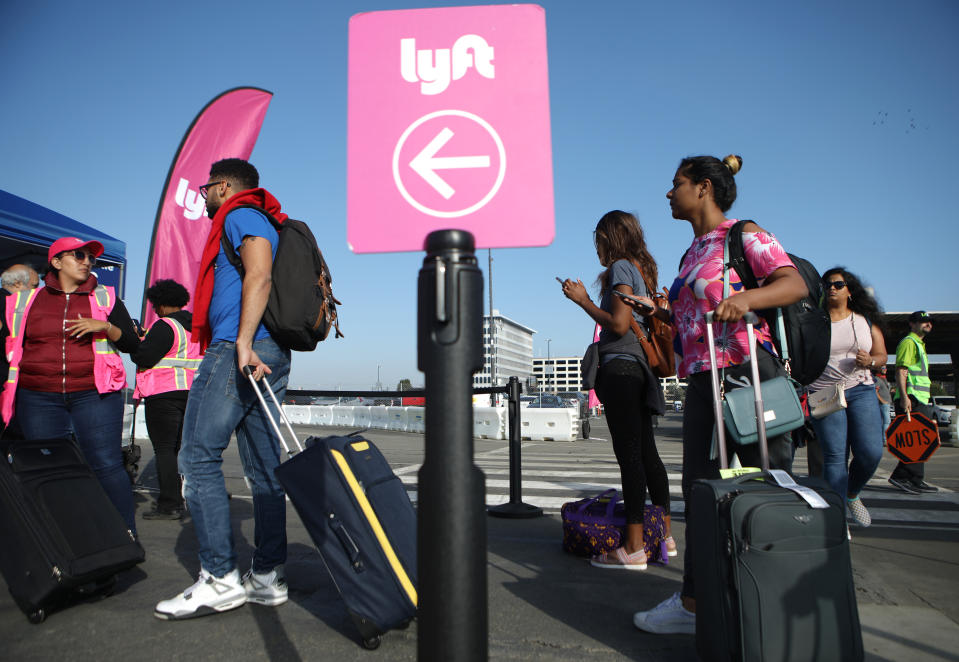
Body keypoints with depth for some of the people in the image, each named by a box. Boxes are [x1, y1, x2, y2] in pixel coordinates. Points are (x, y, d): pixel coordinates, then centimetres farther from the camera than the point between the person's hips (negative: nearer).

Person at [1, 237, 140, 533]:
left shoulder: (105, 298, 10)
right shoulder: (26, 301, 13)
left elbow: (132, 343, 4)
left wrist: (104, 326, -11)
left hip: (94, 395, -2)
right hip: (38, 400, 2)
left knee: (106, 466, -9)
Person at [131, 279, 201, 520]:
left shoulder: (165, 326, -12)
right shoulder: (196, 326, 13)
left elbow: (143, 357, -16)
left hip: (165, 392, -8)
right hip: (192, 391, 8)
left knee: (164, 448, -4)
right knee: (181, 447, 15)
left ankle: (169, 504, -3)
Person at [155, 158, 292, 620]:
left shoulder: (239, 215, 1)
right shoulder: (265, 224, 30)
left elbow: (259, 275, -17)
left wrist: (243, 343, -26)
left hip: (235, 351, -9)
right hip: (271, 355, 9)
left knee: (198, 457, -7)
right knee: (263, 467, 6)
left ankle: (220, 579, -6)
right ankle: (267, 578, 10)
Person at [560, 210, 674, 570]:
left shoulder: (620, 267, -6)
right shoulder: (643, 269, 20)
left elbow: (619, 325, -16)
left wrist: (584, 300, -6)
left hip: (620, 366, -9)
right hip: (639, 368, 9)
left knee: (629, 455, -8)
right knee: (646, 451, 13)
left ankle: (634, 549, -4)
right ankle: (665, 534, 21)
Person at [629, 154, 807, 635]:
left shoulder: (744, 236, -2)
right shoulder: (694, 252, 21)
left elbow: (795, 284, -14)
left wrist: (746, 297, -31)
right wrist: (659, 311, 10)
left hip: (747, 374, -8)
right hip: (702, 381, 8)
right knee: (699, 491, 8)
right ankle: (694, 602, 17)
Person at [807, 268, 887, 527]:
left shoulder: (866, 320, 12)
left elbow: (882, 355, 14)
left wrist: (869, 361, -8)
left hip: (861, 391, 3)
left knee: (871, 452, -9)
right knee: (835, 455, -7)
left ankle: (852, 494, 21)